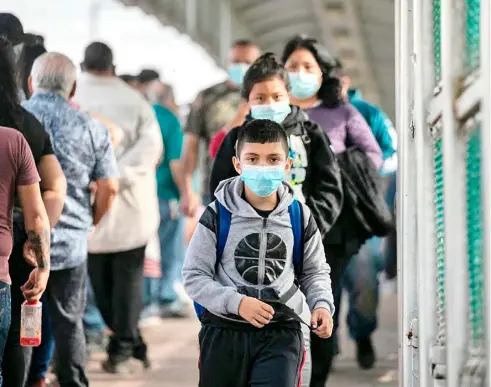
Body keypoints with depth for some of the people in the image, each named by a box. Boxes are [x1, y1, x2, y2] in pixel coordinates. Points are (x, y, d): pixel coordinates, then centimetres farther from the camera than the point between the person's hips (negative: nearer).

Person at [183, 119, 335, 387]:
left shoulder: (299, 217, 0)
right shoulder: (217, 215, -8)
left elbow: (315, 272, 13)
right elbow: (194, 276, -7)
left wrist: (322, 304, -8)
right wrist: (236, 302, -21)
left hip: (280, 332, 0)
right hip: (224, 331, 0)